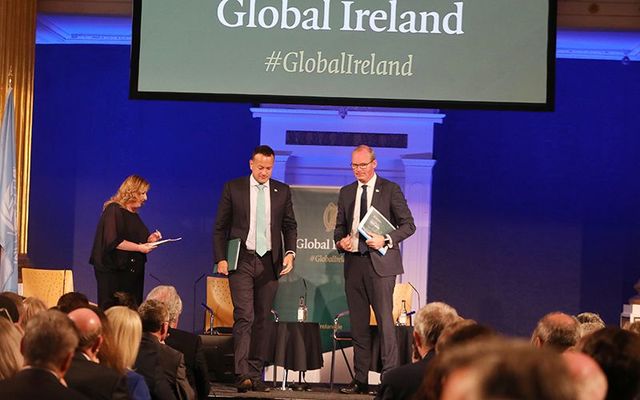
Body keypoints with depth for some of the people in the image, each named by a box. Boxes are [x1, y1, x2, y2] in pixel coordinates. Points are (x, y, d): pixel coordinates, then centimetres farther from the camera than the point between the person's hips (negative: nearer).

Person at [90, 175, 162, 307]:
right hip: (114, 272, -9)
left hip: (132, 271, 9)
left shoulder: (133, 214, 16)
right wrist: (140, 247, -18)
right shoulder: (114, 210, -10)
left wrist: (149, 239, 8)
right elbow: (113, 241, -21)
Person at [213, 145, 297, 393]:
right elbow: (220, 227, 4)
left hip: (269, 262, 3)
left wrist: (290, 253, -2)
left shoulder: (282, 191, 9)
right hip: (241, 260, -3)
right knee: (244, 317, -12)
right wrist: (221, 258, -5)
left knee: (262, 319, 4)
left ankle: (256, 374, 9)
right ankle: (243, 375, -16)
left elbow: (290, 225, 14)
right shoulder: (233, 188, 3)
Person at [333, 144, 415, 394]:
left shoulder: (390, 190, 1)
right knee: (358, 324, 7)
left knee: (385, 320, -10)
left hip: (380, 263, -5)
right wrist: (340, 241, 0)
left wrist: (386, 240, -15)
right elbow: (339, 227, 21)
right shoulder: (346, 193, 15)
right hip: (354, 263, 5)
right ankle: (360, 379, 12)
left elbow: (408, 224, 0)